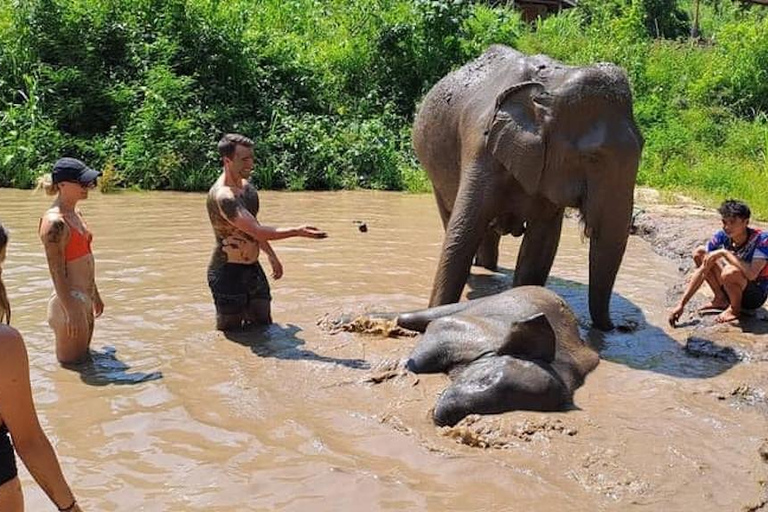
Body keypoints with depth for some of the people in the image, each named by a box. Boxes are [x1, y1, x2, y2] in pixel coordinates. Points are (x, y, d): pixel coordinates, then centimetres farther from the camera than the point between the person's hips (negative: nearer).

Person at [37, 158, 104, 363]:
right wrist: (71, 311, -22)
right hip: (68, 301, -10)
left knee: (84, 359, 21)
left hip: (84, 300, 10)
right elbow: (57, 273, -21)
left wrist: (95, 295, 22)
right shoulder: (55, 222, -19)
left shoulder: (76, 214, 9)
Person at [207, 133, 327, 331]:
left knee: (263, 328, 14)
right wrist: (297, 231, -33)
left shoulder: (248, 188, 7)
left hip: (253, 269, 9)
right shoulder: (222, 196, -24)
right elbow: (257, 231, -30)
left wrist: (271, 256, 26)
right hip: (228, 272, -9)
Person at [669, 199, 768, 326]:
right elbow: (702, 271, -13)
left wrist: (725, 253, -34)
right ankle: (721, 299, 4)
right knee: (699, 253, -5)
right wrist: (681, 304, -18)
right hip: (735, 289, 6)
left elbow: (751, 274, -42)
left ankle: (735, 309, -6)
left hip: (756, 294, -6)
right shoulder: (722, 237, -14)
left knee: (730, 271, -37)